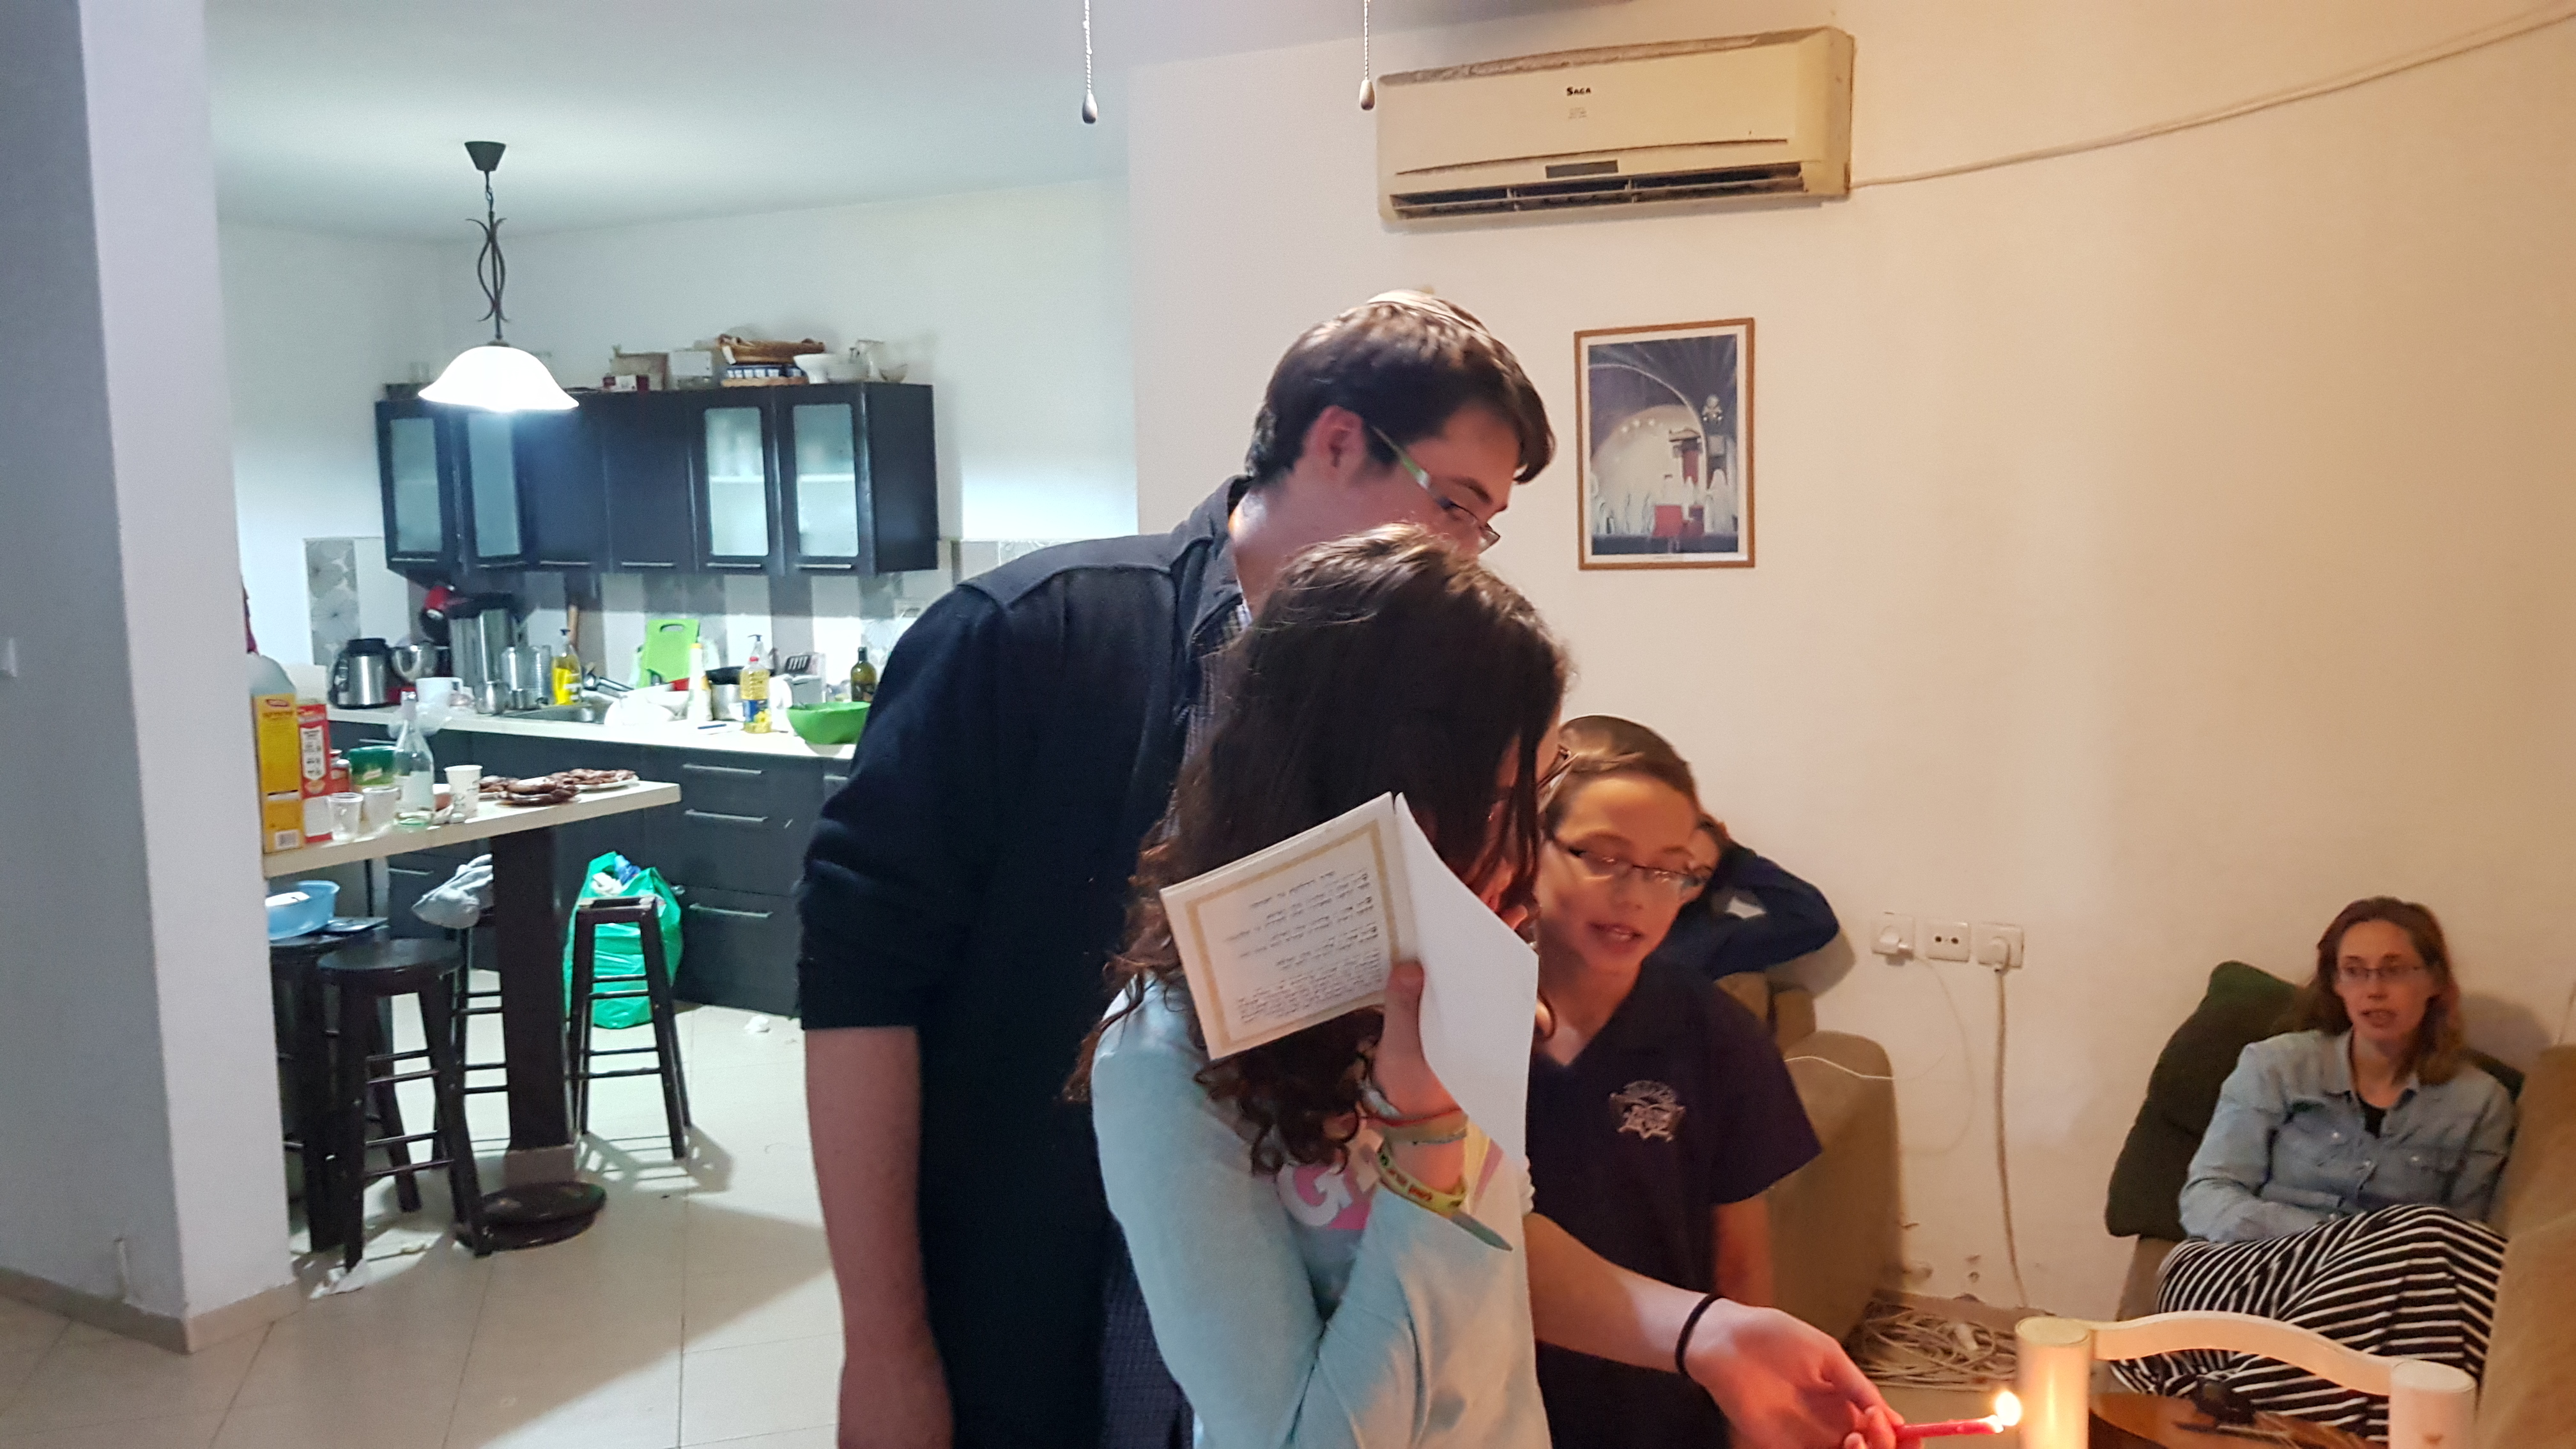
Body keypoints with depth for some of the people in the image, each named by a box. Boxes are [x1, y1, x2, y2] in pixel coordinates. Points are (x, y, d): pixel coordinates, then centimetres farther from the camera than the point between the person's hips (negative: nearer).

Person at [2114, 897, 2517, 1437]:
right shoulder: (2276, 1065, 7)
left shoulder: (2480, 1103, 13)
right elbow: (2204, 1203, 1)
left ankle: (2228, 1390, -31)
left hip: (2366, 1297, 2)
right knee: (2421, 1238, -32)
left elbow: (2459, 1244, 8)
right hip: (2231, 1273, -2)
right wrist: (2334, 1239, -15)